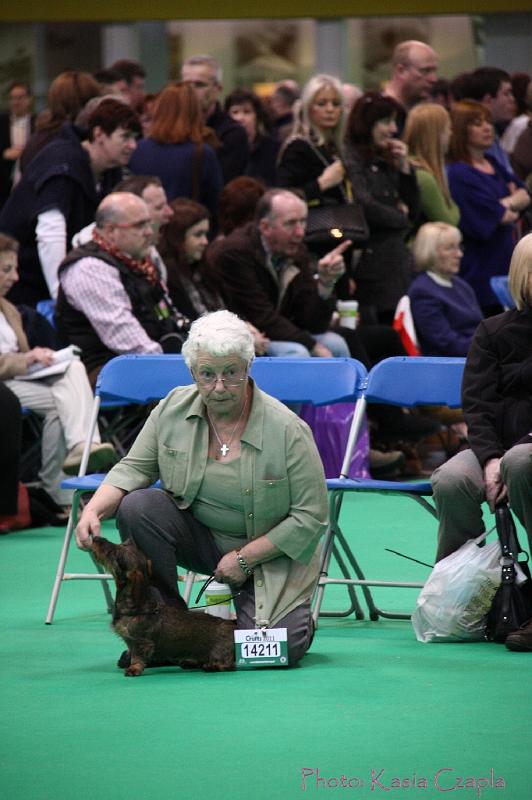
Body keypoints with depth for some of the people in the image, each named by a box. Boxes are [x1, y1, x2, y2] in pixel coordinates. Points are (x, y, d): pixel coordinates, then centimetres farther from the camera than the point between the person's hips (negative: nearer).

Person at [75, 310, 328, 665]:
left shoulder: (288, 430, -19)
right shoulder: (173, 410, -9)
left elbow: (311, 518, -15)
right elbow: (133, 468, -3)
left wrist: (244, 558, -18)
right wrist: (94, 509, -23)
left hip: (268, 552, -4)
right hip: (201, 538, 4)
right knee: (137, 507, -24)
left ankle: (298, 616, 15)